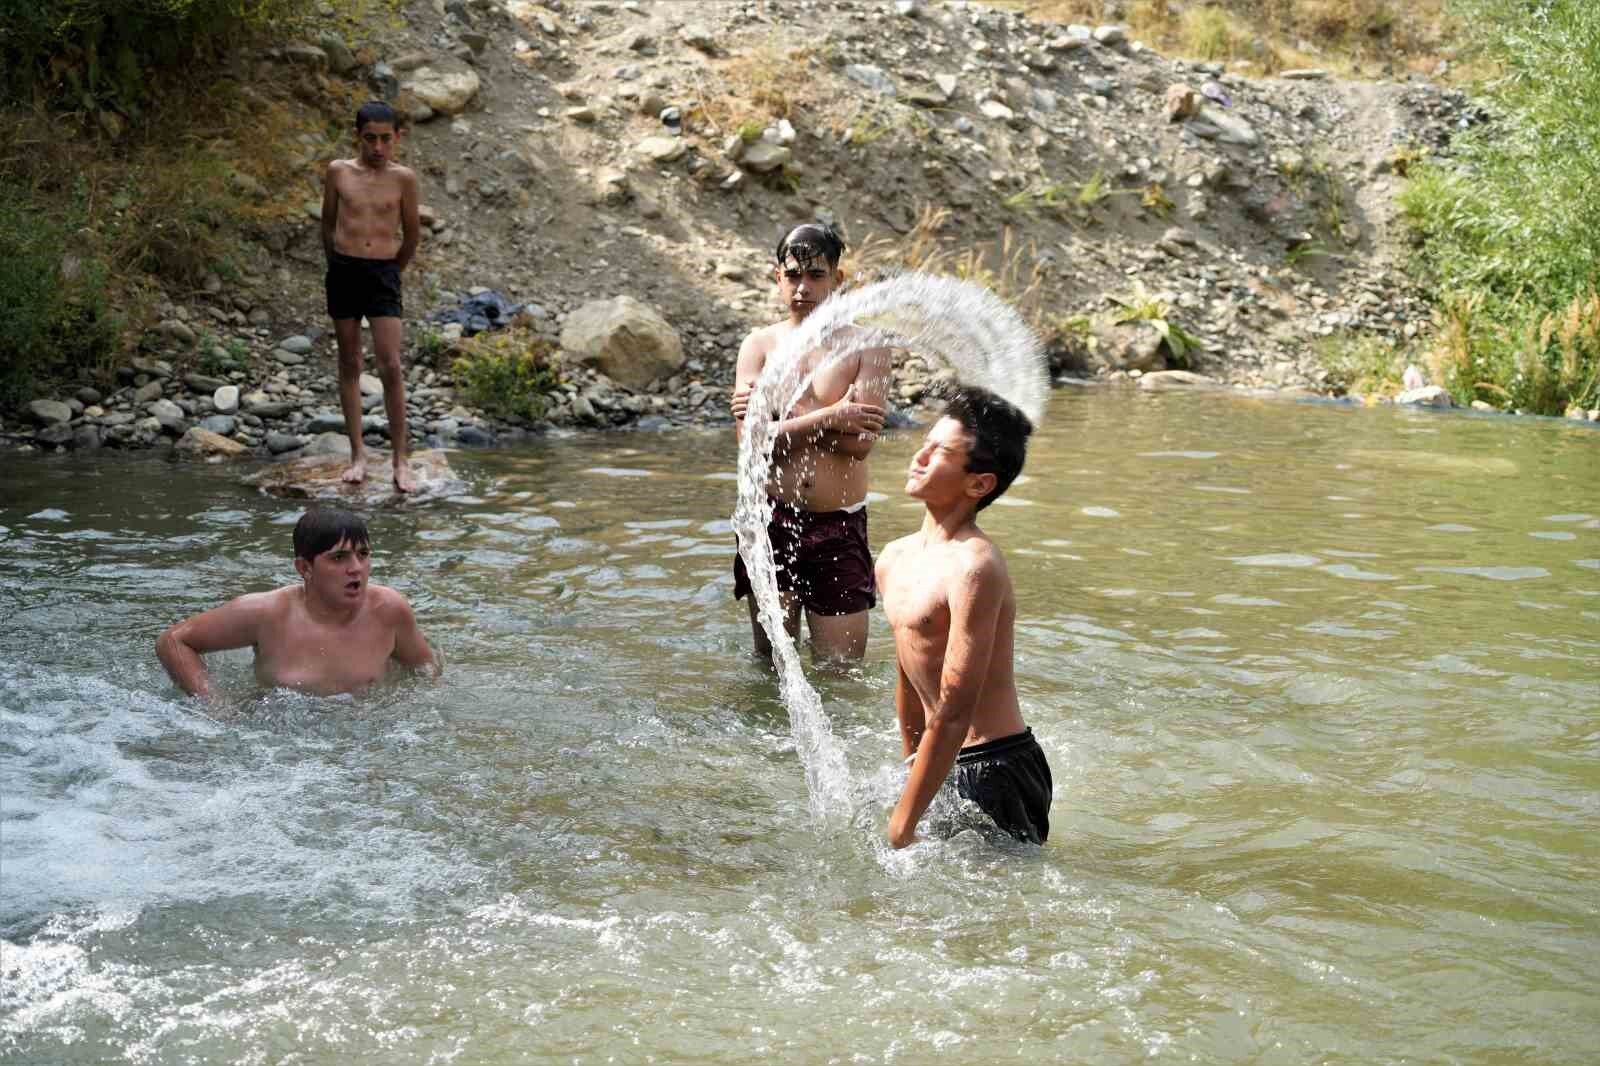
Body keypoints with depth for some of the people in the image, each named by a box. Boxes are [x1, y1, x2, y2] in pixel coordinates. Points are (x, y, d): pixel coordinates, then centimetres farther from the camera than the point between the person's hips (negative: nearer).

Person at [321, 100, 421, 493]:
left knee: (390, 368, -8)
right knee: (349, 364, 8)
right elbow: (328, 224, 14)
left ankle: (400, 461, -3)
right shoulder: (339, 171, 3)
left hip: (383, 273, -2)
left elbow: (411, 234, 10)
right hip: (343, 272, 2)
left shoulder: (403, 178, -1)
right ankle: (358, 454, 15)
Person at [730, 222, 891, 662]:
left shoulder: (865, 346, -1)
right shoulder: (759, 344, 3)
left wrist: (782, 416, -12)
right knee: (770, 663, 14)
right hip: (772, 521, 2)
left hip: (840, 526, -1)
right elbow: (751, 438, -10)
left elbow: (860, 441, -14)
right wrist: (830, 417, -15)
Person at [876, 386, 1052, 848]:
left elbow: (953, 713, -23)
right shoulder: (893, 559, 7)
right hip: (948, 762, 8)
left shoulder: (974, 567, -21)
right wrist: (911, 770, 27)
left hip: (996, 770, -8)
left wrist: (903, 824, -20)